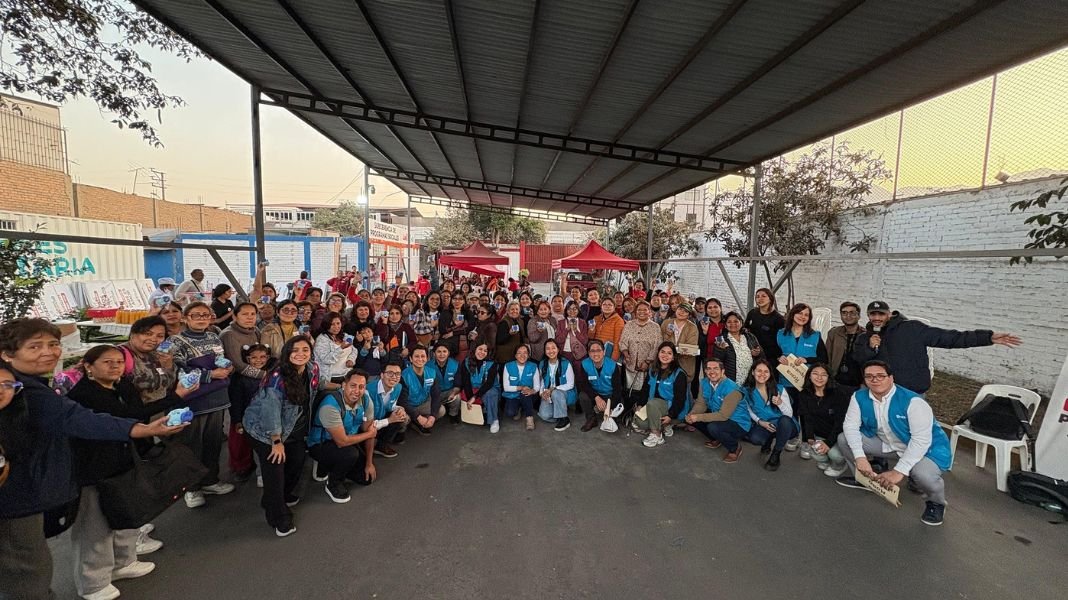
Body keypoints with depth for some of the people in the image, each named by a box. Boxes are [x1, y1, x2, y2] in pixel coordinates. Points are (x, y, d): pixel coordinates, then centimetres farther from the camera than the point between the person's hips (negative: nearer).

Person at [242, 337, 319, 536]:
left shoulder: (313, 369, -10)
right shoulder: (277, 378, -31)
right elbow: (270, 411, -28)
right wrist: (277, 442, -22)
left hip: (295, 428, 7)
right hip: (265, 430, -7)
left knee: (297, 462, 13)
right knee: (275, 470, -7)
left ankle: (283, 496, 42)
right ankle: (279, 517, 13)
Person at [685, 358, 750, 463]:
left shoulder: (732, 389, -28)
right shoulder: (704, 383, -6)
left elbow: (723, 415, -29)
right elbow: (701, 403, -3)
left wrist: (698, 417, -30)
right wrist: (691, 415, -25)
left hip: (739, 424, -7)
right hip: (717, 416, 7)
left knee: (713, 427, -33)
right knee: (692, 416, -7)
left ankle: (735, 447, -1)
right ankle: (716, 439, 17)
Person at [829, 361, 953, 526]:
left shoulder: (913, 401, -30)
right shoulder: (859, 397, -15)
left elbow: (921, 440, -32)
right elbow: (850, 426, -13)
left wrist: (899, 471, -35)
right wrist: (860, 457, -27)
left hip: (925, 447, -5)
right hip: (886, 444, 5)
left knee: (923, 475, -36)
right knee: (844, 439, -9)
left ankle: (936, 502, 3)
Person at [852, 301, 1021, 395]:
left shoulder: (911, 328, -6)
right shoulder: (865, 337, 4)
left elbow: (949, 338, -6)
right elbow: (857, 358, -6)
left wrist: (988, 337, -11)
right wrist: (869, 347, -22)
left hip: (912, 395, -3)